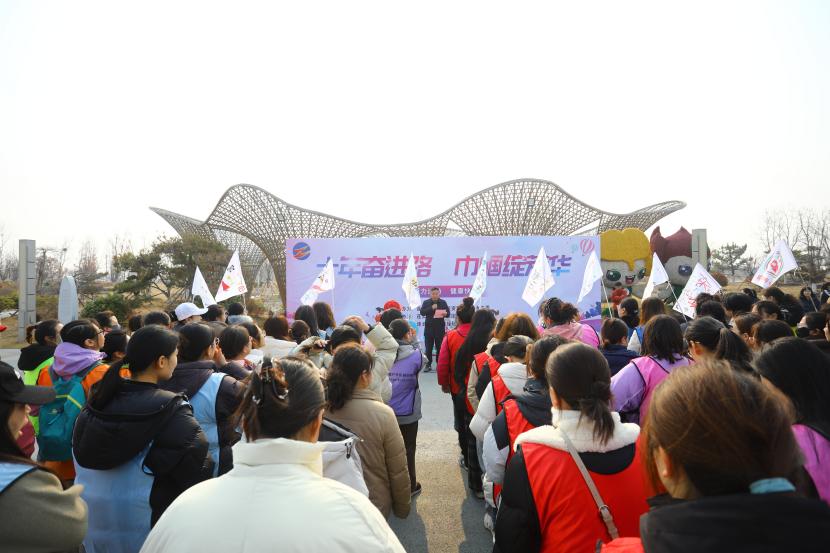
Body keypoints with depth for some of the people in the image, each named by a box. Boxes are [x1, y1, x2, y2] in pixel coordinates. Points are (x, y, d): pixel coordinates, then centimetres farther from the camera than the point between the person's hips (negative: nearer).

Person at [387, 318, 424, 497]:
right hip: (407, 414, -2)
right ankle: (410, 486, 31)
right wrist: (415, 341, 0)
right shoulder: (415, 355, -21)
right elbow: (423, 359, 2)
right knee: (408, 450, 16)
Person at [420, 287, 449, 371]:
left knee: (440, 347, 3)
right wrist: (431, 308, -18)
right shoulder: (426, 302, 6)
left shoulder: (443, 303, 7)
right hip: (429, 328, 0)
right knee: (428, 348, 2)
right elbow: (422, 312, -6)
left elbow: (448, 312, 3)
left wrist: (445, 313, -21)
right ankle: (428, 365, 8)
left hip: (440, 328, 0)